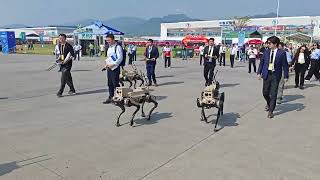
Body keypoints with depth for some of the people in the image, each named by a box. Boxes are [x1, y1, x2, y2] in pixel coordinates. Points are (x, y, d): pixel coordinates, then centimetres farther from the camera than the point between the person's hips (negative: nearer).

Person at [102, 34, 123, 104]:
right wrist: (106, 65, 11)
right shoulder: (109, 48, 18)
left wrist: (112, 64, -21)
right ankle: (111, 97, 22)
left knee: (115, 84, -7)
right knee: (110, 84, 13)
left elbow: (120, 58, -17)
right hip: (109, 68, 9)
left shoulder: (117, 47, -10)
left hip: (115, 68, -9)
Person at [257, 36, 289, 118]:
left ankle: (270, 111, 11)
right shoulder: (266, 52, 3)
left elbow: (285, 65, -3)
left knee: (273, 94, 0)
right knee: (265, 92, 9)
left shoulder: (281, 53, -6)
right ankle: (269, 103, 40)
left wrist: (286, 76, -3)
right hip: (266, 74, 3)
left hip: (275, 75, -3)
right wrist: (259, 73, 3)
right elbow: (261, 62, 9)